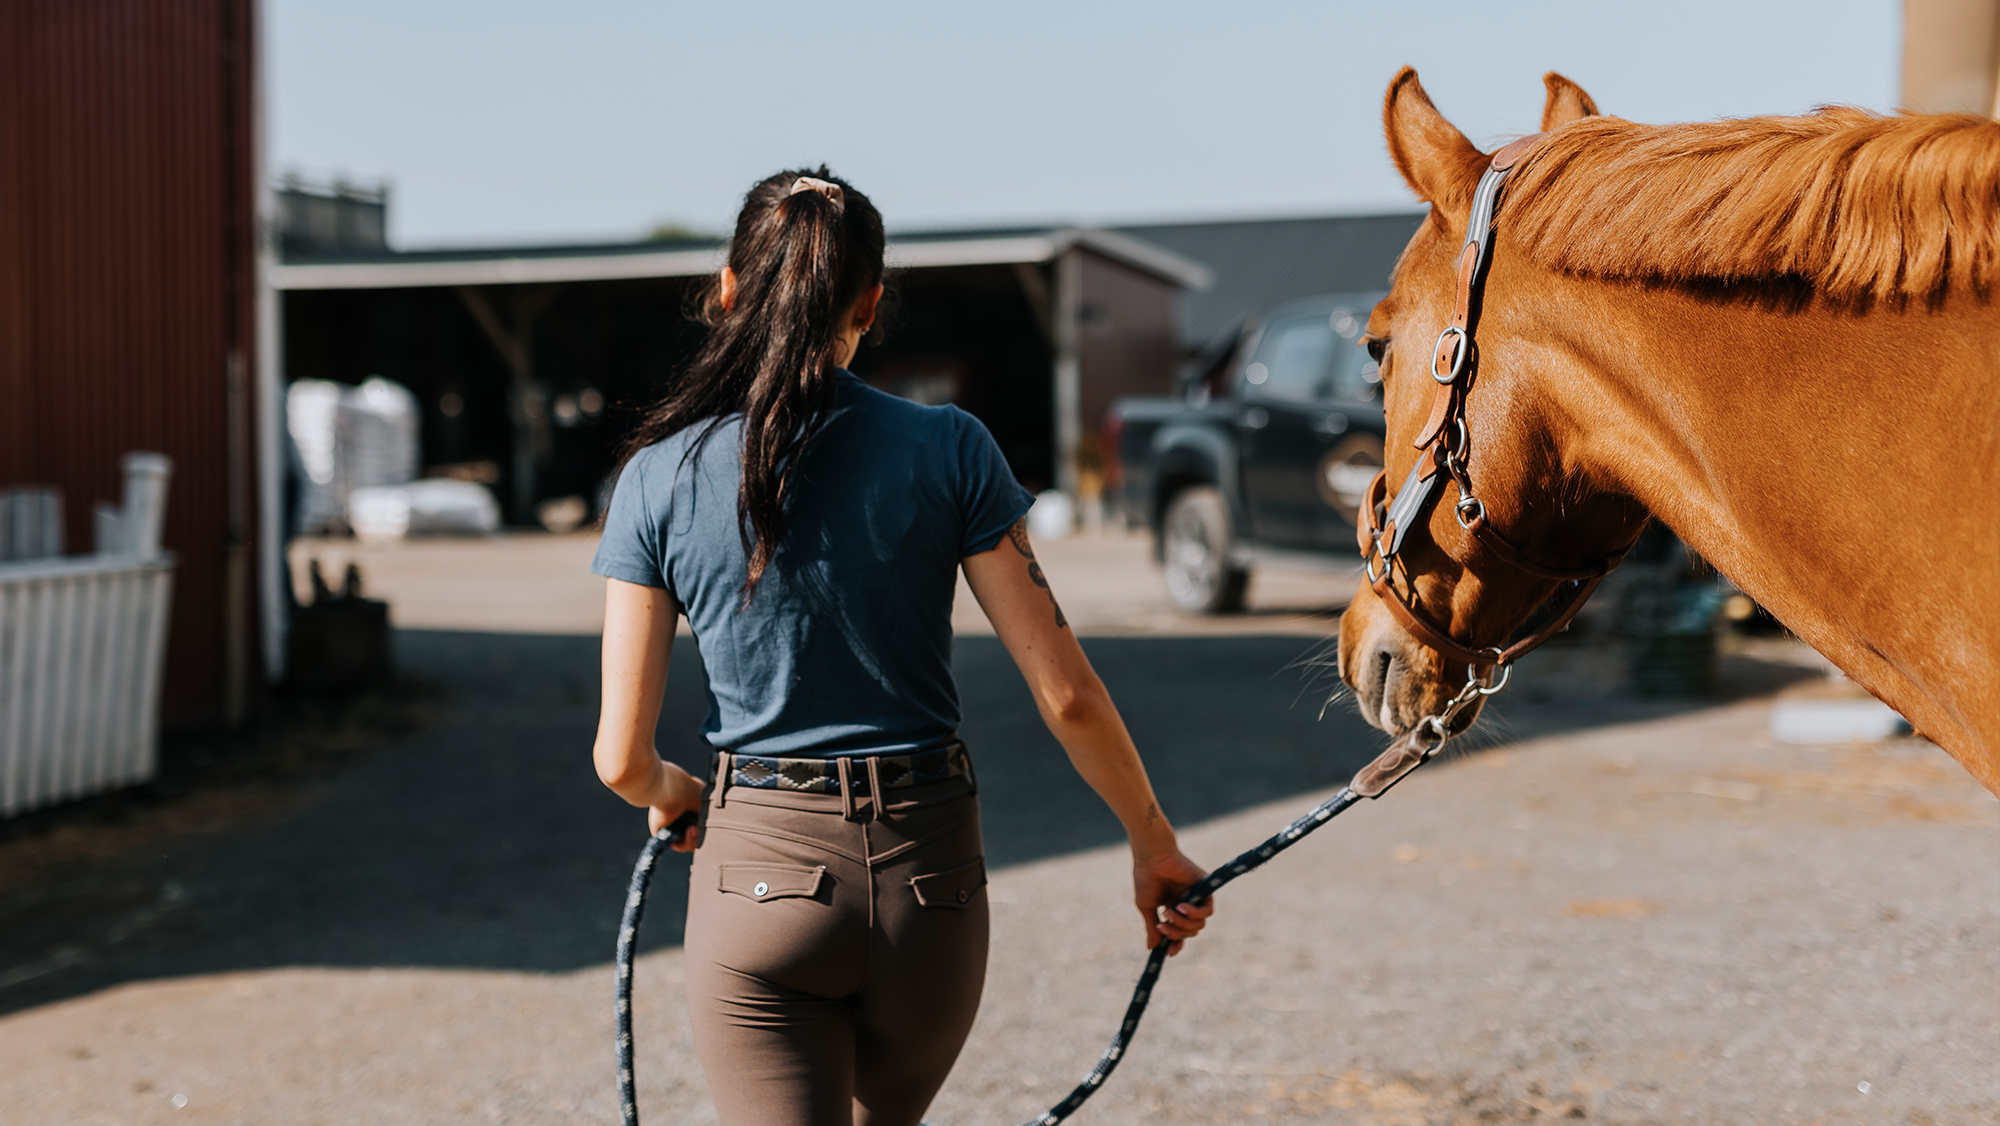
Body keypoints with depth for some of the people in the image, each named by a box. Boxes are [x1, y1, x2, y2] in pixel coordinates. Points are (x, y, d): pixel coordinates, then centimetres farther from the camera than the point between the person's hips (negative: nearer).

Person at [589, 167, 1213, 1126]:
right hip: (929, 877, 2)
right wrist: (1153, 842, 10)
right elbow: (1066, 695, -5)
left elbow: (621, 759, -3)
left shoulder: (659, 478, -4)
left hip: (762, 874, -2)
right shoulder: (948, 451, -5)